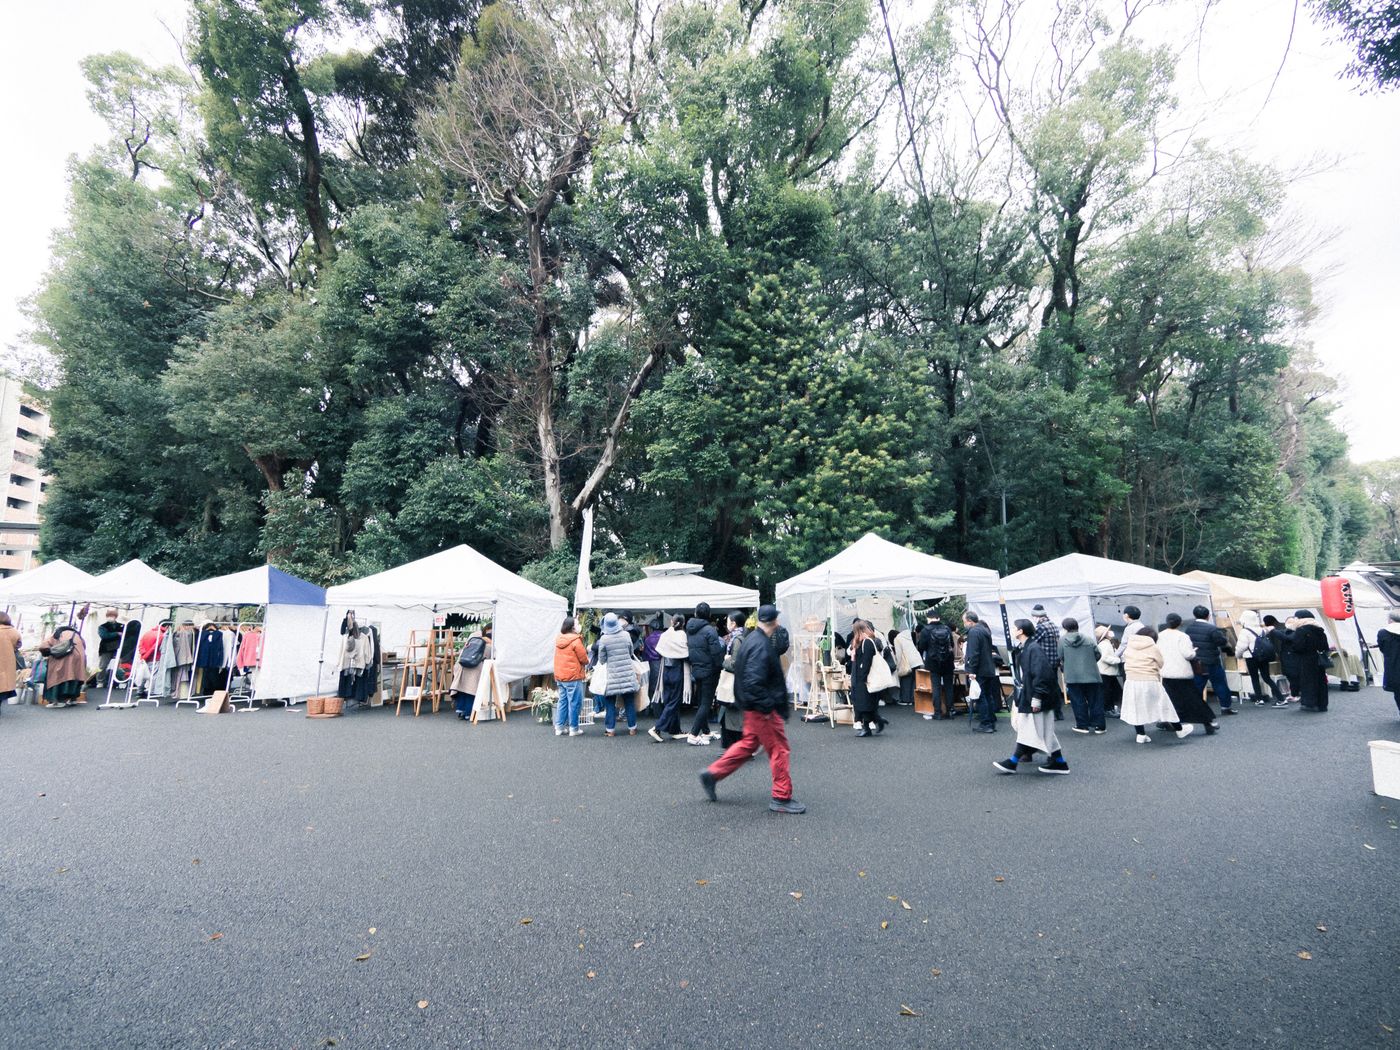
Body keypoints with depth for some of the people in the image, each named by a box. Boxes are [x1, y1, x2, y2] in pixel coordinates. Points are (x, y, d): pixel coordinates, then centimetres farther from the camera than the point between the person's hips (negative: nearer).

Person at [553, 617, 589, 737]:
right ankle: (573, 728, 6)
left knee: (562, 702, 14)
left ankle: (559, 727, 17)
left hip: (560, 676, 8)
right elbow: (584, 659, -12)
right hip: (573, 677, -8)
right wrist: (587, 660, 10)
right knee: (574, 703, 1)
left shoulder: (559, 639, 7)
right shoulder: (576, 641, -15)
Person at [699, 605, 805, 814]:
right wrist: (767, 706, -23)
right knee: (779, 750, 2)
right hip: (763, 708, -10)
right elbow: (753, 681, -29)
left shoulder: (751, 639, 9)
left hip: (754, 707, 10)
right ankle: (782, 798, 13)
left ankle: (712, 774, 23)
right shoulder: (762, 646, -22)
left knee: (748, 744, 19)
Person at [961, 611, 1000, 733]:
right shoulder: (985, 629, 14)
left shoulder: (973, 631, -17)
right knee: (989, 696, 15)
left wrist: (972, 671, -21)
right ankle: (992, 722, 21)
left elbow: (973, 653, -23)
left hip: (980, 671, -10)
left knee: (981, 697, -3)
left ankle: (985, 724, 0)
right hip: (989, 669, 10)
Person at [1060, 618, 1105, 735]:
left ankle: (1083, 725, 10)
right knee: (1095, 701, 9)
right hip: (1091, 675, 2)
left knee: (1078, 702, 6)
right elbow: (1097, 654, 3)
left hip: (1072, 676, -1)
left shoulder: (1062, 639, -3)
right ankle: (1099, 726, 12)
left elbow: (1061, 656, 0)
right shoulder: (1088, 639, 2)